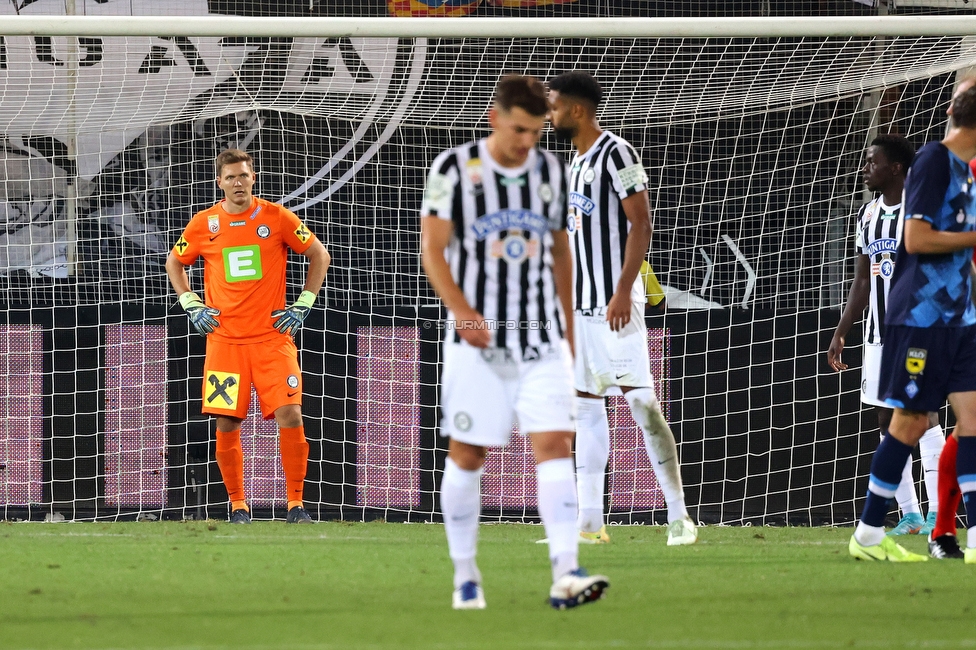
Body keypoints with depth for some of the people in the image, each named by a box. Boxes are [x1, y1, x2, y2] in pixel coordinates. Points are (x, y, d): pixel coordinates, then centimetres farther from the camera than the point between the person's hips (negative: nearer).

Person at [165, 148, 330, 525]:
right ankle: (238, 506, 11)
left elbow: (319, 256, 9)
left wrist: (302, 306, 3)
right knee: (227, 424, -3)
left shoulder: (277, 218, 0)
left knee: (290, 415, -11)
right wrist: (192, 306, 9)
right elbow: (175, 263, 20)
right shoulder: (204, 224, 4)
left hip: (272, 336, -1)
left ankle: (296, 505, -3)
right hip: (224, 339, 1)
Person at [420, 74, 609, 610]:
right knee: (467, 455, 2)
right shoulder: (454, 168, -3)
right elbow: (432, 249, -7)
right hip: (477, 341, -3)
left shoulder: (550, 171, 9)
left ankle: (565, 575, -20)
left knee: (554, 445, -11)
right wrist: (461, 312, -21)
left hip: (541, 340, 3)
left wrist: (570, 324, 20)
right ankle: (465, 575, 15)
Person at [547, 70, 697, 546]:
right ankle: (590, 521, 9)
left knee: (641, 402, -10)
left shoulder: (616, 154, -10)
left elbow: (641, 225, -16)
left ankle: (679, 517, -8)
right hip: (580, 306, 10)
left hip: (615, 305, -10)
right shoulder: (576, 162, 17)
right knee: (586, 408, 7)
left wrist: (623, 293, -22)